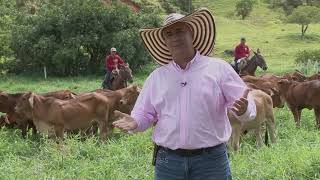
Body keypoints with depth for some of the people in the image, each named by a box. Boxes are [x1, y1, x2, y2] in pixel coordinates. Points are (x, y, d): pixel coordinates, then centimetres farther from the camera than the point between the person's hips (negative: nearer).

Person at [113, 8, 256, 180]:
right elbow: (145, 114, 12)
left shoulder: (219, 68, 1)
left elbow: (248, 107, -3)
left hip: (211, 159, -2)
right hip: (168, 161, 2)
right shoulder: (156, 77, 10)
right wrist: (134, 123, -11)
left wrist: (243, 110, -26)